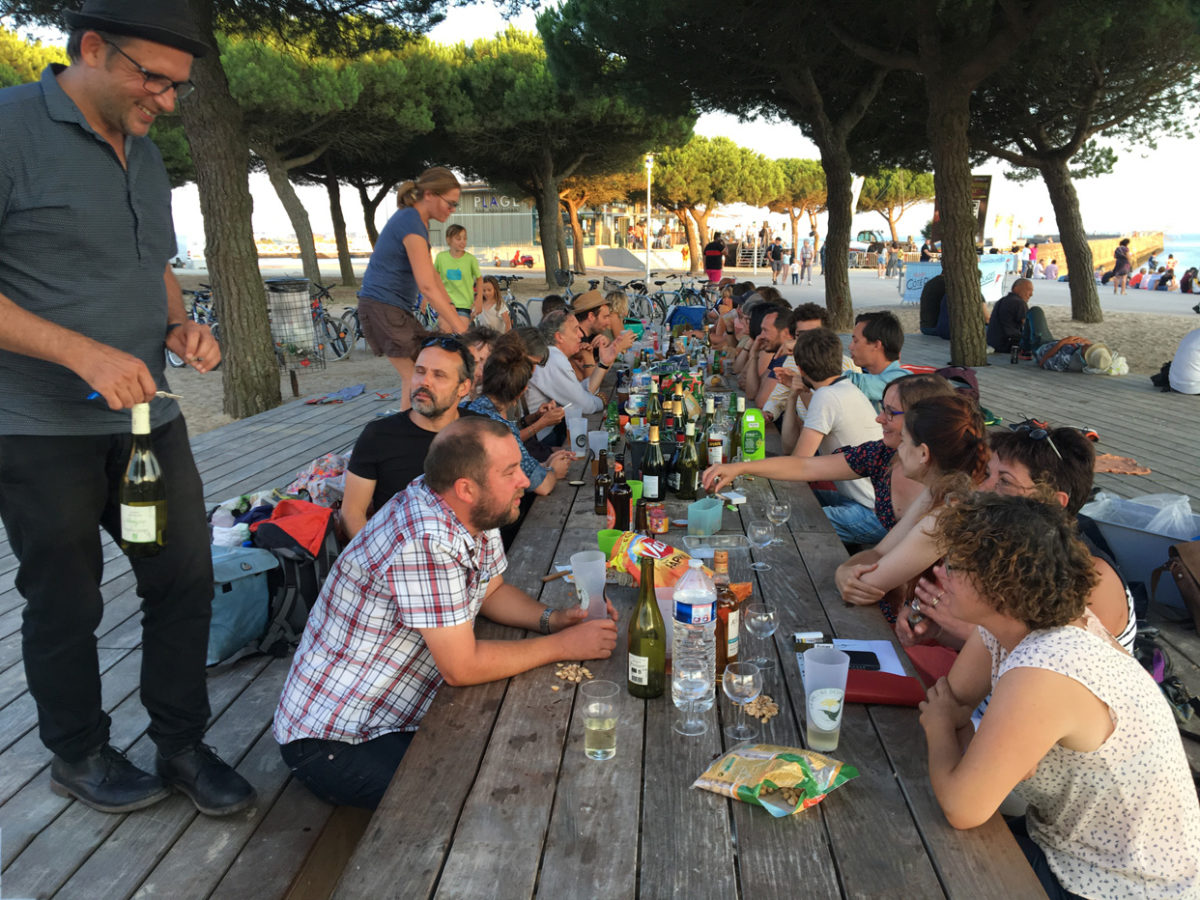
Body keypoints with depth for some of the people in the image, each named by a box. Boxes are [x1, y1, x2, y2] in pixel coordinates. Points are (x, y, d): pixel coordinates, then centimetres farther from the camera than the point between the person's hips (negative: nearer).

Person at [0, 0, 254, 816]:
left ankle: (182, 745, 25)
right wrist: (83, 352, -25)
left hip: (147, 415, 7)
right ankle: (79, 756, 31)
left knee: (186, 578, 8)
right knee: (67, 605, 9)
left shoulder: (145, 153, 13)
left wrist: (180, 326, 3)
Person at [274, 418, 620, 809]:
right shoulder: (427, 542, -32)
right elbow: (462, 667, -28)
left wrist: (552, 618, -7)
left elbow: (491, 591, 11)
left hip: (394, 714, 9)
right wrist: (562, 645, -18)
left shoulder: (473, 514, -4)